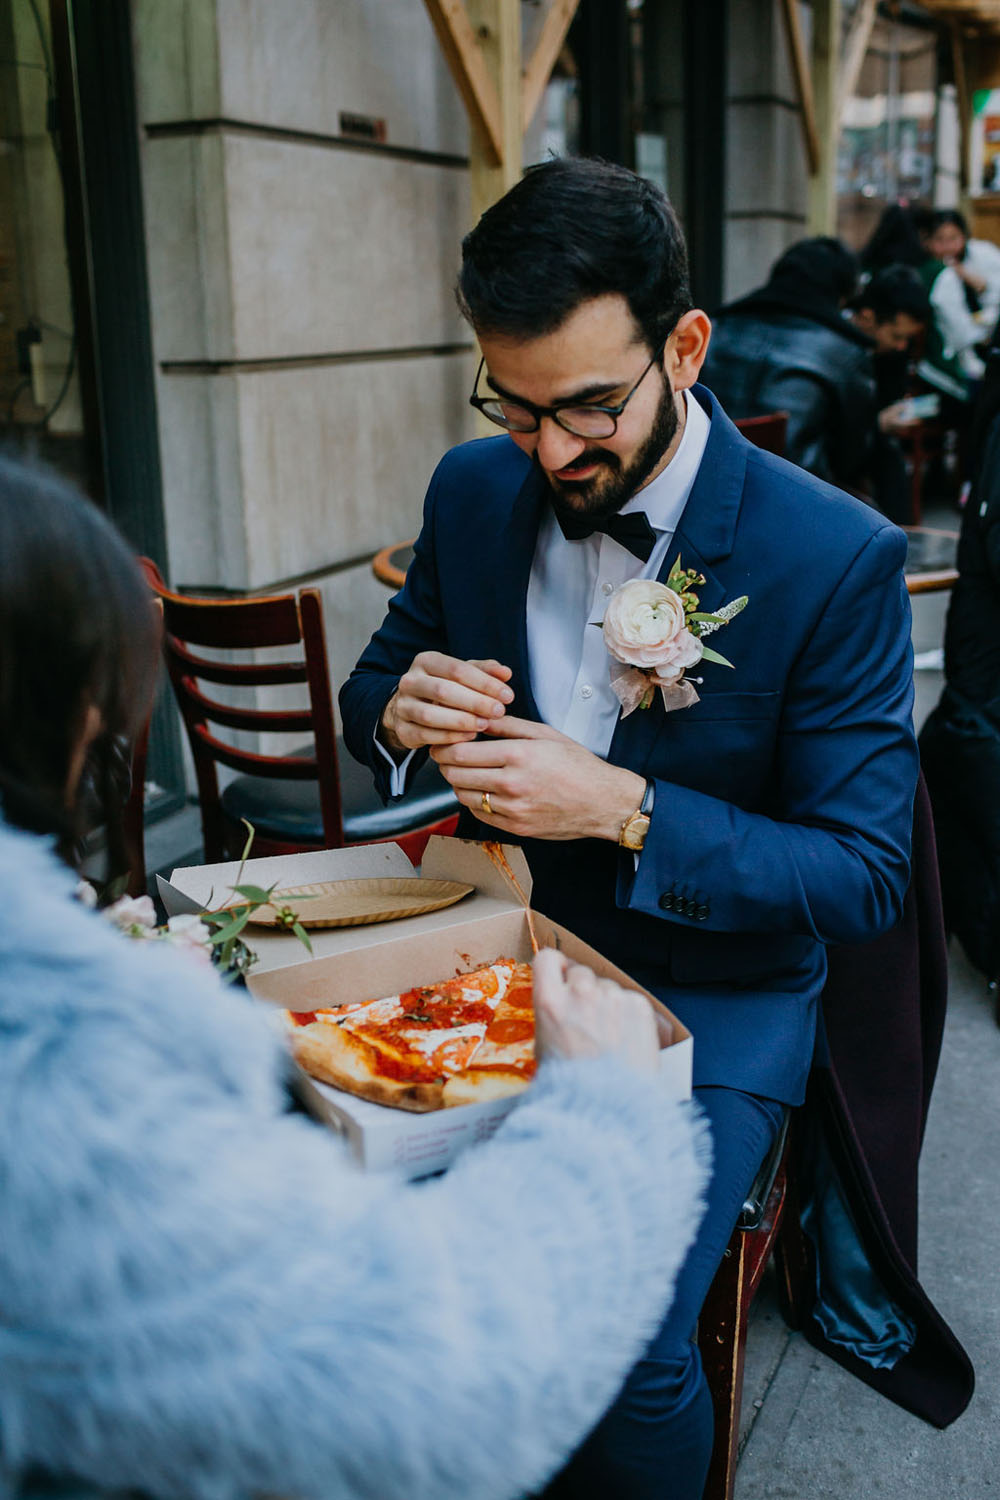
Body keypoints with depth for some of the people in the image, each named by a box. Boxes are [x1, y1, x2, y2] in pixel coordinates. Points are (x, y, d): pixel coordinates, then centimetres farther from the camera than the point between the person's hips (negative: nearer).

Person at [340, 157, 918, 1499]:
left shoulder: (836, 558, -16)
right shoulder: (473, 491, -1)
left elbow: (865, 876, -13)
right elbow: (372, 689, 12)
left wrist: (625, 811, -27)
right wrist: (401, 716, -14)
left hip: (708, 1004, -4)